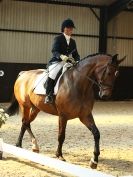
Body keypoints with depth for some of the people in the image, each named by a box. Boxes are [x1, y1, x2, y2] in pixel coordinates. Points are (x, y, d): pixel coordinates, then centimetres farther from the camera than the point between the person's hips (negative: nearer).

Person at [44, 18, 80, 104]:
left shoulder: (73, 41, 18)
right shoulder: (58, 39, 2)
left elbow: (76, 54, 16)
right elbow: (55, 51, -12)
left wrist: (77, 60, -8)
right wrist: (62, 56, -34)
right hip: (57, 62, -5)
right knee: (53, 73, -36)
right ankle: (49, 95, -29)